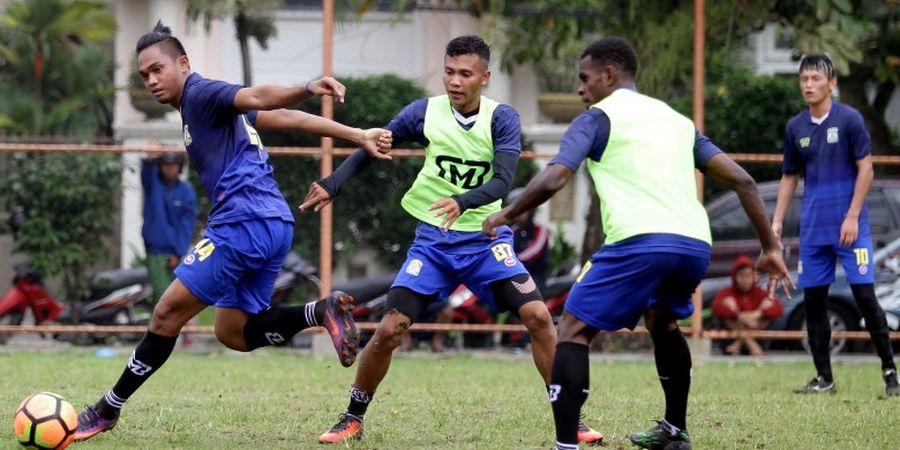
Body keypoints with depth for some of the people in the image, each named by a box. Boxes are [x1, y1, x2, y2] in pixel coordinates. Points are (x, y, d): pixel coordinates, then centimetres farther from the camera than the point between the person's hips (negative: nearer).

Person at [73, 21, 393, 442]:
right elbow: (289, 119, 20)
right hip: (274, 227, 10)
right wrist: (359, 136, 16)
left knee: (167, 314, -3)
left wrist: (308, 89, -43)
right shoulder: (199, 108, 24)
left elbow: (257, 98, -23)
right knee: (232, 333, 14)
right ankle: (321, 312, -1)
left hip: (245, 224, -10)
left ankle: (106, 411, 4)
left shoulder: (201, 93, -3)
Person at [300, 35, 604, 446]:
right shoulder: (425, 112, -6)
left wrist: (463, 201, -38)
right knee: (389, 331, -8)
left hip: (486, 238, -1)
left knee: (537, 317, -16)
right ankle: (353, 419, 12)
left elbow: (503, 180, -21)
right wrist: (332, 184, -6)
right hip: (433, 240, 1)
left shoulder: (501, 118, -9)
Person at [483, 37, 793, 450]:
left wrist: (505, 215, 12)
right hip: (695, 244, 6)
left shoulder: (598, 118, 10)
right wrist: (770, 248, 23)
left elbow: (552, 180, -5)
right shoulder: (676, 120, 27)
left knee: (573, 331, 4)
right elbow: (741, 180, 21)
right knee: (662, 321, 35)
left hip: (640, 242, -6)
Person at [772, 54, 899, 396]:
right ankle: (824, 378, 12)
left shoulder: (849, 119, -6)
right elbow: (789, 177, 16)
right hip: (813, 228, 5)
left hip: (849, 226, -5)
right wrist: (776, 222, 9)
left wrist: (852, 217, -13)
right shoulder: (795, 128, 8)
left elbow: (865, 169, -7)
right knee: (813, 300, 4)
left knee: (865, 295, -9)